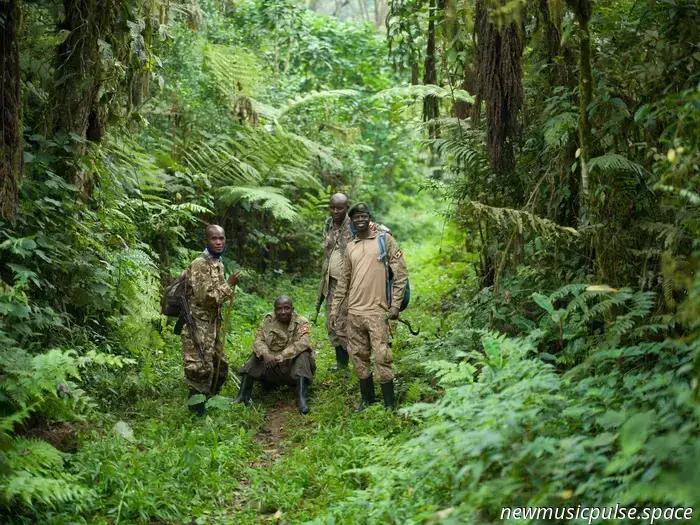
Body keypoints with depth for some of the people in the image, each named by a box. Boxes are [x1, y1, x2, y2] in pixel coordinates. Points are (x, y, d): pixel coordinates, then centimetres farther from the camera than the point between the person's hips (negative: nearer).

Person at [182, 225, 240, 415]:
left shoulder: (218, 262, 12)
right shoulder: (200, 264, -17)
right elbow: (204, 296, -24)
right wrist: (229, 284, -17)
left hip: (212, 323, 9)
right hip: (198, 325, -9)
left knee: (219, 367, 16)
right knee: (201, 370, -9)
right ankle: (197, 413, 1)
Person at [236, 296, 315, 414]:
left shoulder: (301, 322, -8)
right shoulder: (268, 319, 1)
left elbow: (302, 343, -25)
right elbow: (258, 340, -9)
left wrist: (281, 356, -36)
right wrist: (265, 354, -32)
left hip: (293, 367, -3)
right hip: (271, 369, 3)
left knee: (303, 355, -29)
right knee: (257, 355, -17)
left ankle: (302, 398, -37)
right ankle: (243, 395, -21)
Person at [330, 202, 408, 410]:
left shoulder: (384, 239, 0)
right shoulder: (350, 247, 13)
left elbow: (401, 273, -2)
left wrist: (395, 305, -8)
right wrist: (335, 309, 15)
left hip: (377, 310, -5)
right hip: (354, 311, 5)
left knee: (382, 357, -7)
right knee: (358, 356, 9)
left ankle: (389, 404, 2)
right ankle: (367, 397, 22)